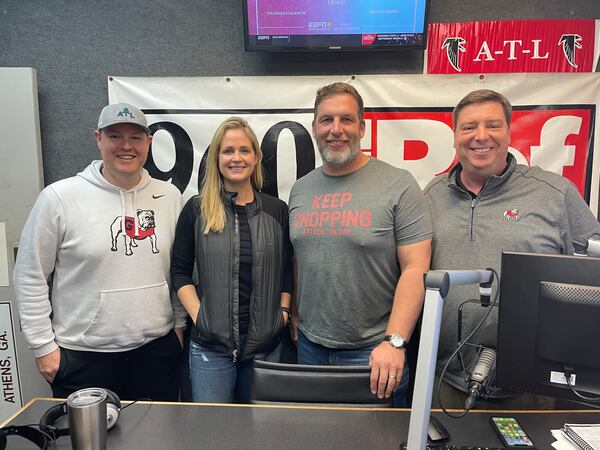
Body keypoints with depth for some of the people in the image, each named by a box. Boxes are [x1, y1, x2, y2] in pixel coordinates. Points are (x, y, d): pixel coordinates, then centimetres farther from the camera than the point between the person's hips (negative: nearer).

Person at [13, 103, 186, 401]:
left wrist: (179, 324, 9)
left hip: (157, 349, 3)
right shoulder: (59, 197, -9)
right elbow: (30, 276, -4)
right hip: (83, 354, -2)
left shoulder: (170, 196, 0)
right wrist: (43, 346, -3)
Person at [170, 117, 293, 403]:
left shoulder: (277, 210, 3)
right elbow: (180, 271, 2)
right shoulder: (197, 209, 0)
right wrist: (198, 316, -7)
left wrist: (283, 312, 0)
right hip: (210, 344, -1)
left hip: (266, 343, 2)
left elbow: (288, 270, 9)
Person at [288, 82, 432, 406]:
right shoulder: (299, 189, 6)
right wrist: (295, 319, 8)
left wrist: (394, 341, -20)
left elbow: (415, 268, -14)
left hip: (374, 353, -4)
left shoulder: (399, 185, -10)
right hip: (310, 347, 5)